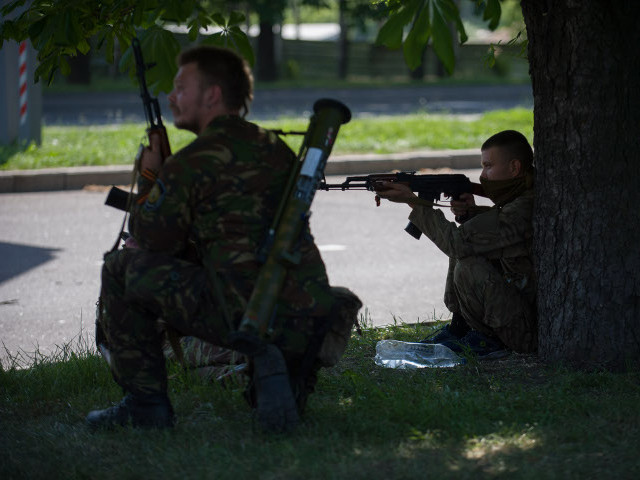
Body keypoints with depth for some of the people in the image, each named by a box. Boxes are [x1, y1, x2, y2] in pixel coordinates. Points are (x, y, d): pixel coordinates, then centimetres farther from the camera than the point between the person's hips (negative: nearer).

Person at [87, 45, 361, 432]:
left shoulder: (191, 163, -5)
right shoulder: (279, 150, 17)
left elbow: (151, 241, 5)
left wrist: (149, 178, 21)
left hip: (242, 320, -7)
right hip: (309, 320, 7)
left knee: (123, 267, 9)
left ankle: (146, 403, 9)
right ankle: (282, 372, 11)